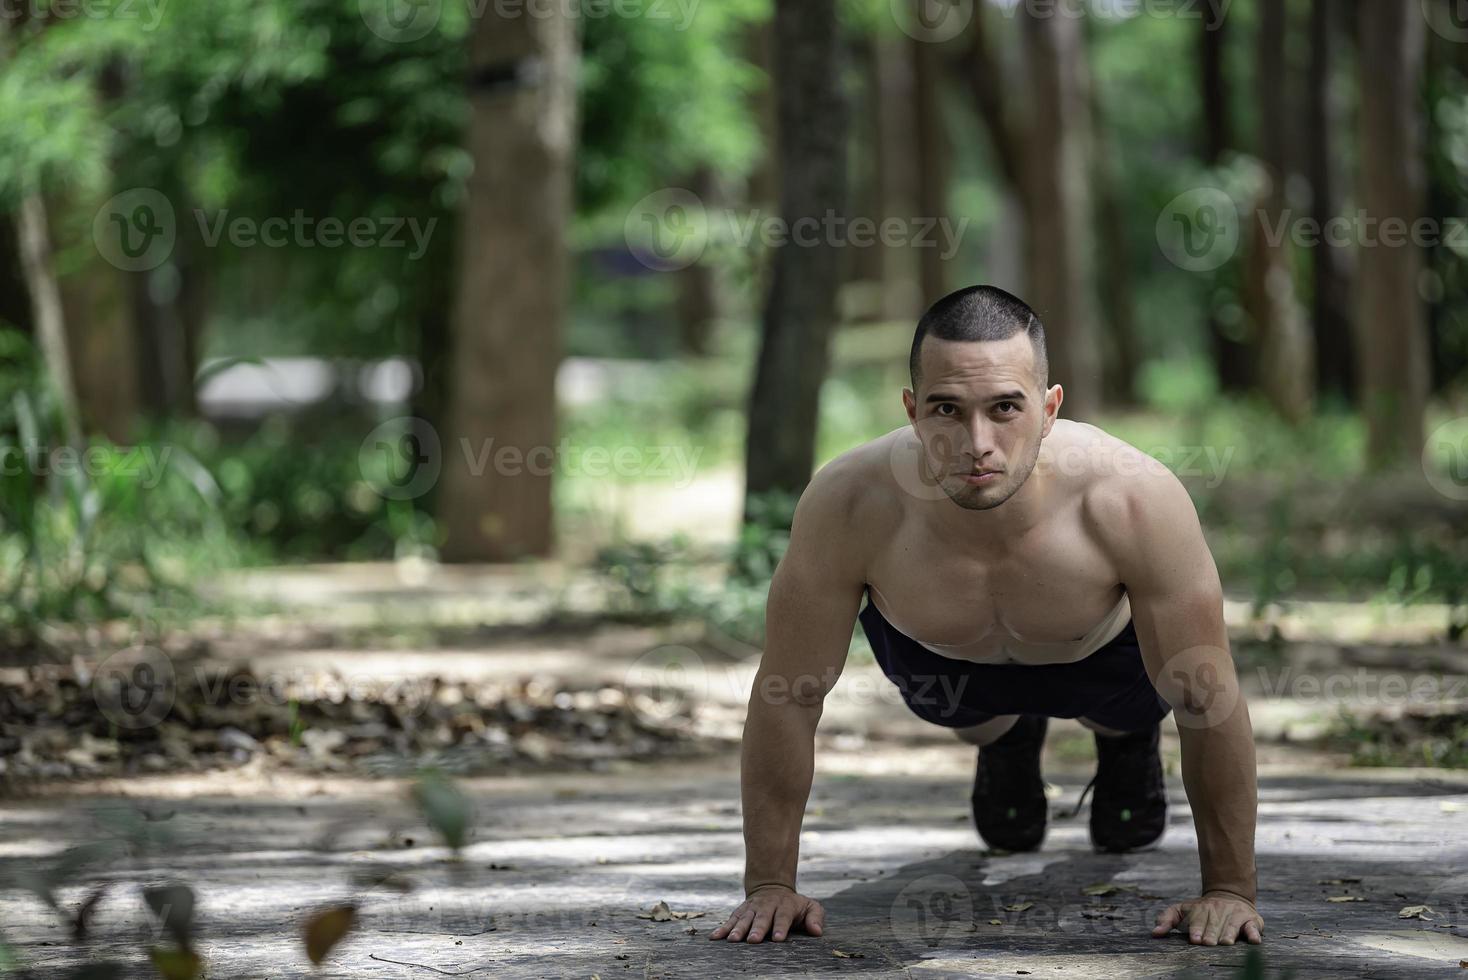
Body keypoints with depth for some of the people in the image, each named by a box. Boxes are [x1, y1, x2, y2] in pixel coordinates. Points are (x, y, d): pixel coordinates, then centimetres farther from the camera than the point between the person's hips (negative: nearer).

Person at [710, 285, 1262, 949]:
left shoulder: (1136, 501, -45)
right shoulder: (848, 506, -42)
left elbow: (1208, 701, -32)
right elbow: (788, 697, -27)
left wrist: (1229, 889, -27)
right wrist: (769, 885, -23)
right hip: (943, 656, 0)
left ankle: (1127, 742, 26)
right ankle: (1005, 741, 38)